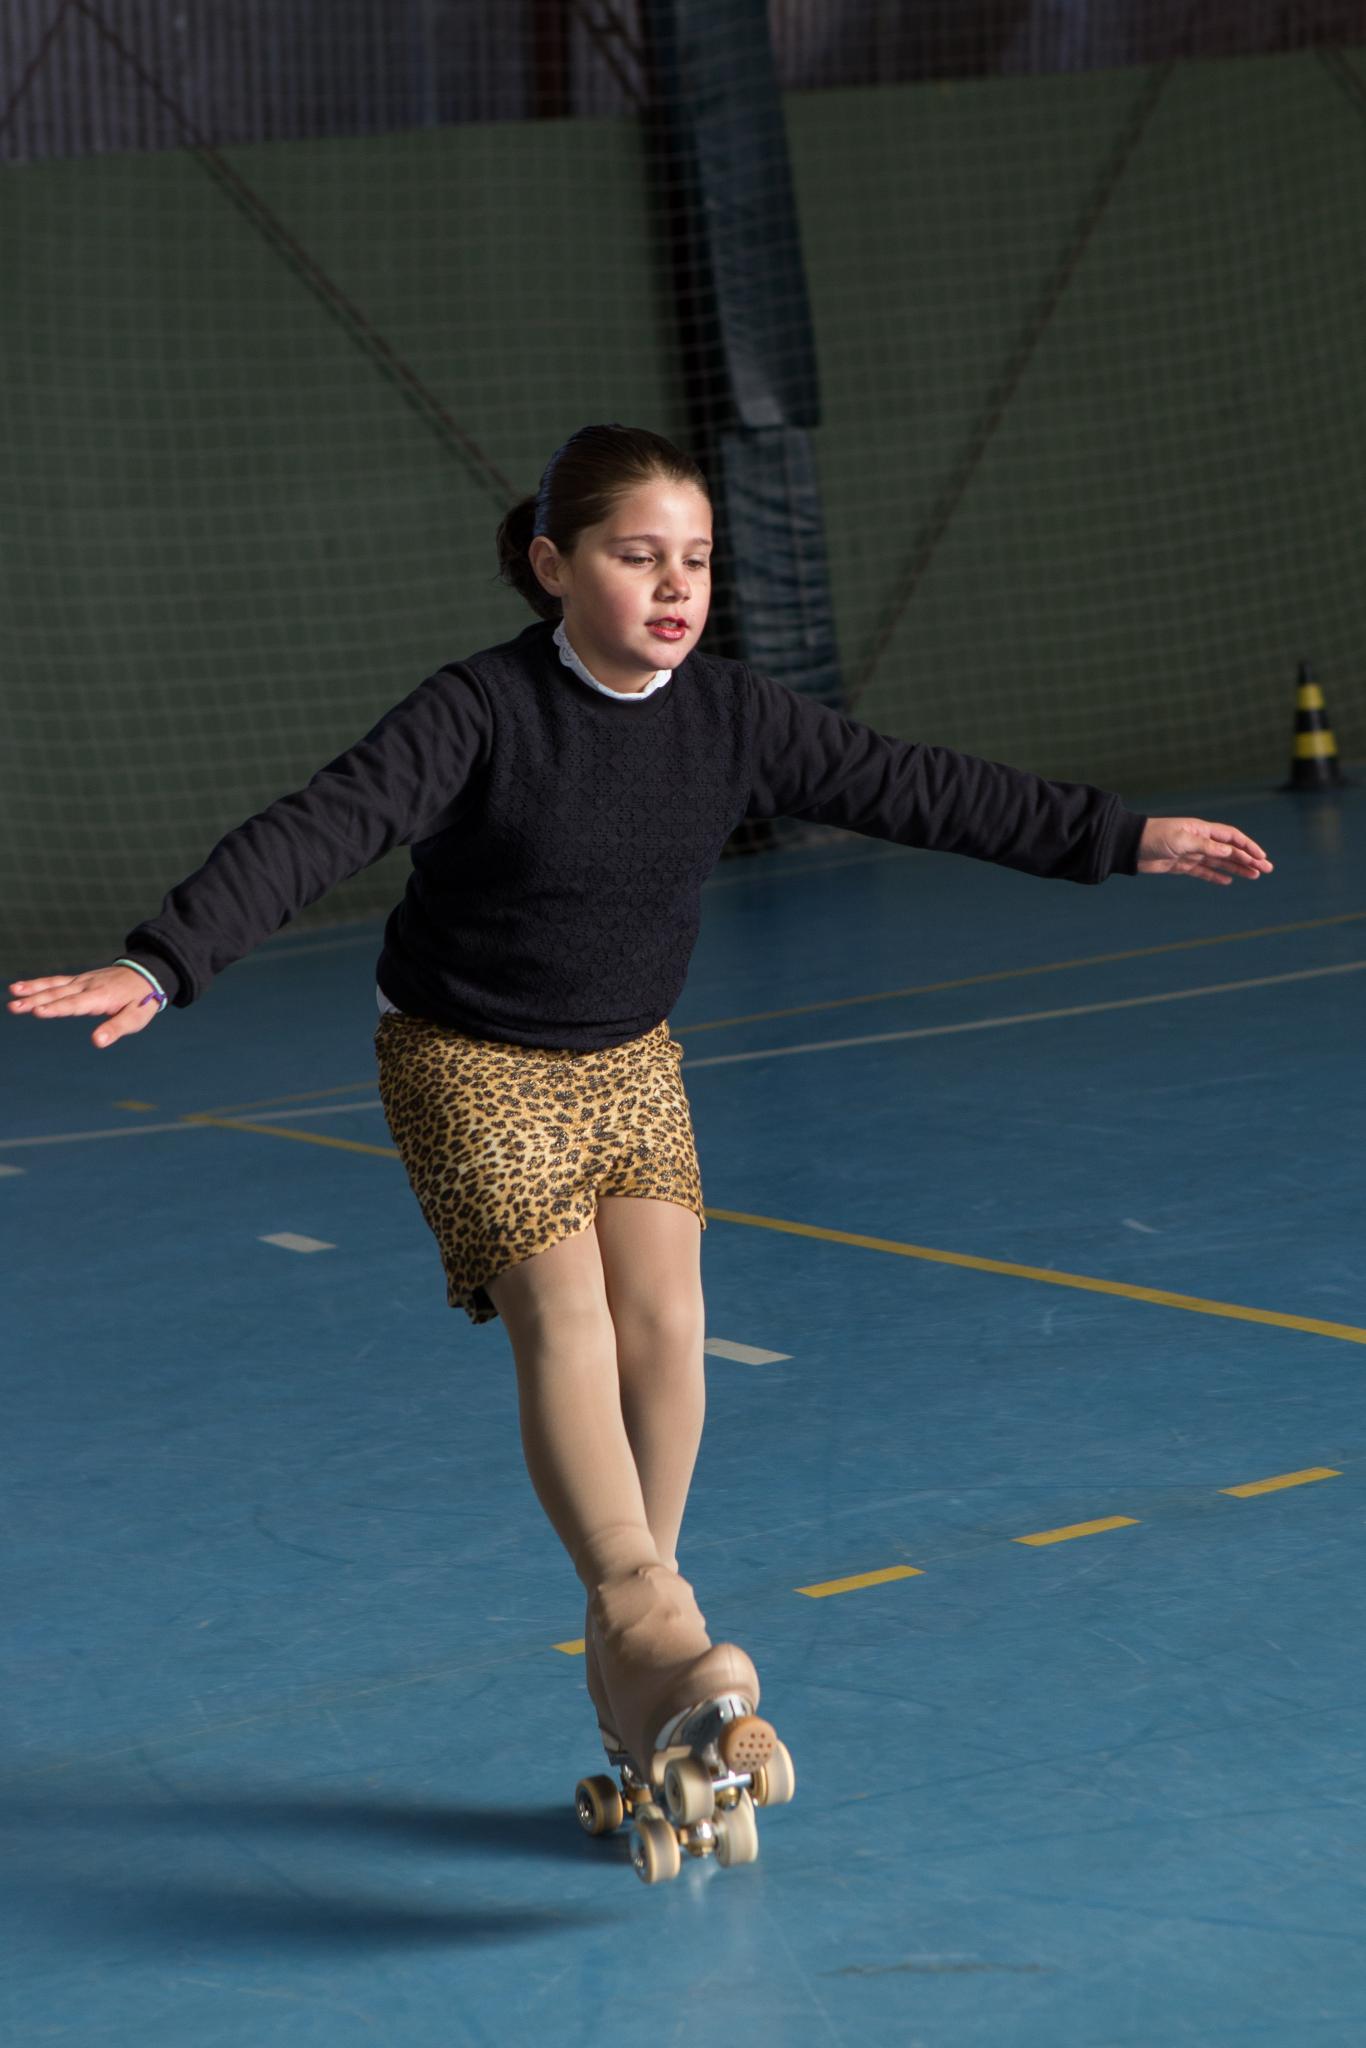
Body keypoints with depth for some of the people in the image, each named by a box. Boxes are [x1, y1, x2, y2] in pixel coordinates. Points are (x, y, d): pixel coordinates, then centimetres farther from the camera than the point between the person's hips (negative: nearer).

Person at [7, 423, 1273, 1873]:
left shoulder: (729, 715, -9)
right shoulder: (482, 713, -24)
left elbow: (912, 791, 0)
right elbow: (318, 833, -35)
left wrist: (1121, 840, 3)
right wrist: (158, 966, -48)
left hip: (630, 1058, 5)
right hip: (469, 1063, -5)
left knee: (665, 1322, -7)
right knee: (565, 1321, -18)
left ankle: (634, 1644, 6)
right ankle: (650, 1628, -26)